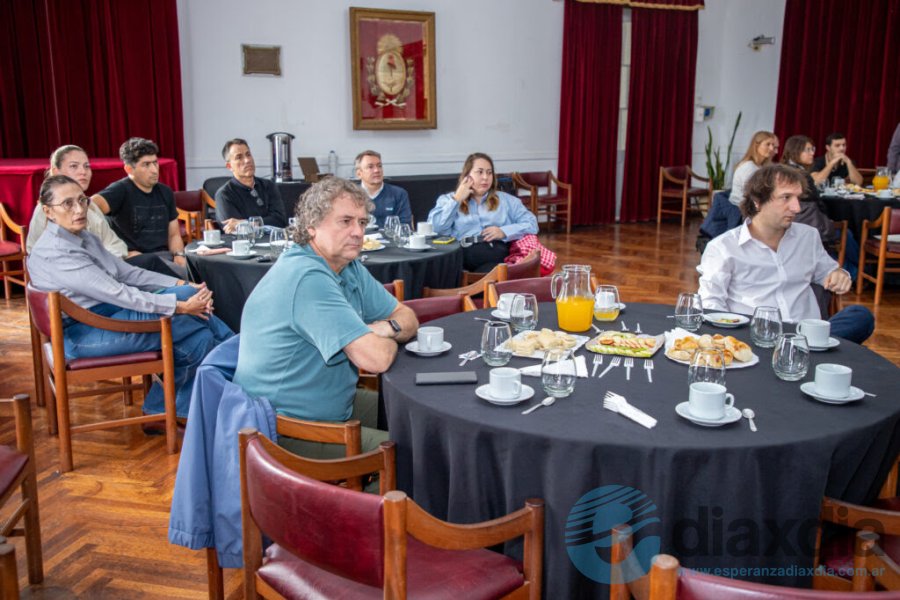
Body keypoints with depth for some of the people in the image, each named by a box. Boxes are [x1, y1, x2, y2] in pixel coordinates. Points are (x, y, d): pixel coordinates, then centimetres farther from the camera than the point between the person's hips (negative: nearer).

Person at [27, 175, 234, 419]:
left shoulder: (84, 238, 11)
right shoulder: (53, 253, -18)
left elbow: (127, 272, 8)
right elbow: (116, 293, -24)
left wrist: (181, 285, -6)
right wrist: (180, 305, -24)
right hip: (83, 335, -9)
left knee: (200, 338, -12)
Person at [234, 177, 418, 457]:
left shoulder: (349, 267, 6)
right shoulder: (308, 278, -26)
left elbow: (407, 318, 11)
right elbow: (376, 358, -31)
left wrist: (388, 328, -12)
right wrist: (388, 341, -7)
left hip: (332, 403, 10)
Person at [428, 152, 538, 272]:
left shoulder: (506, 199, 27)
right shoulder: (448, 200, 24)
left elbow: (532, 224, 16)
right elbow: (433, 229, 6)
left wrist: (504, 232, -1)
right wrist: (457, 199, 8)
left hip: (497, 253, 1)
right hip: (463, 255, -1)